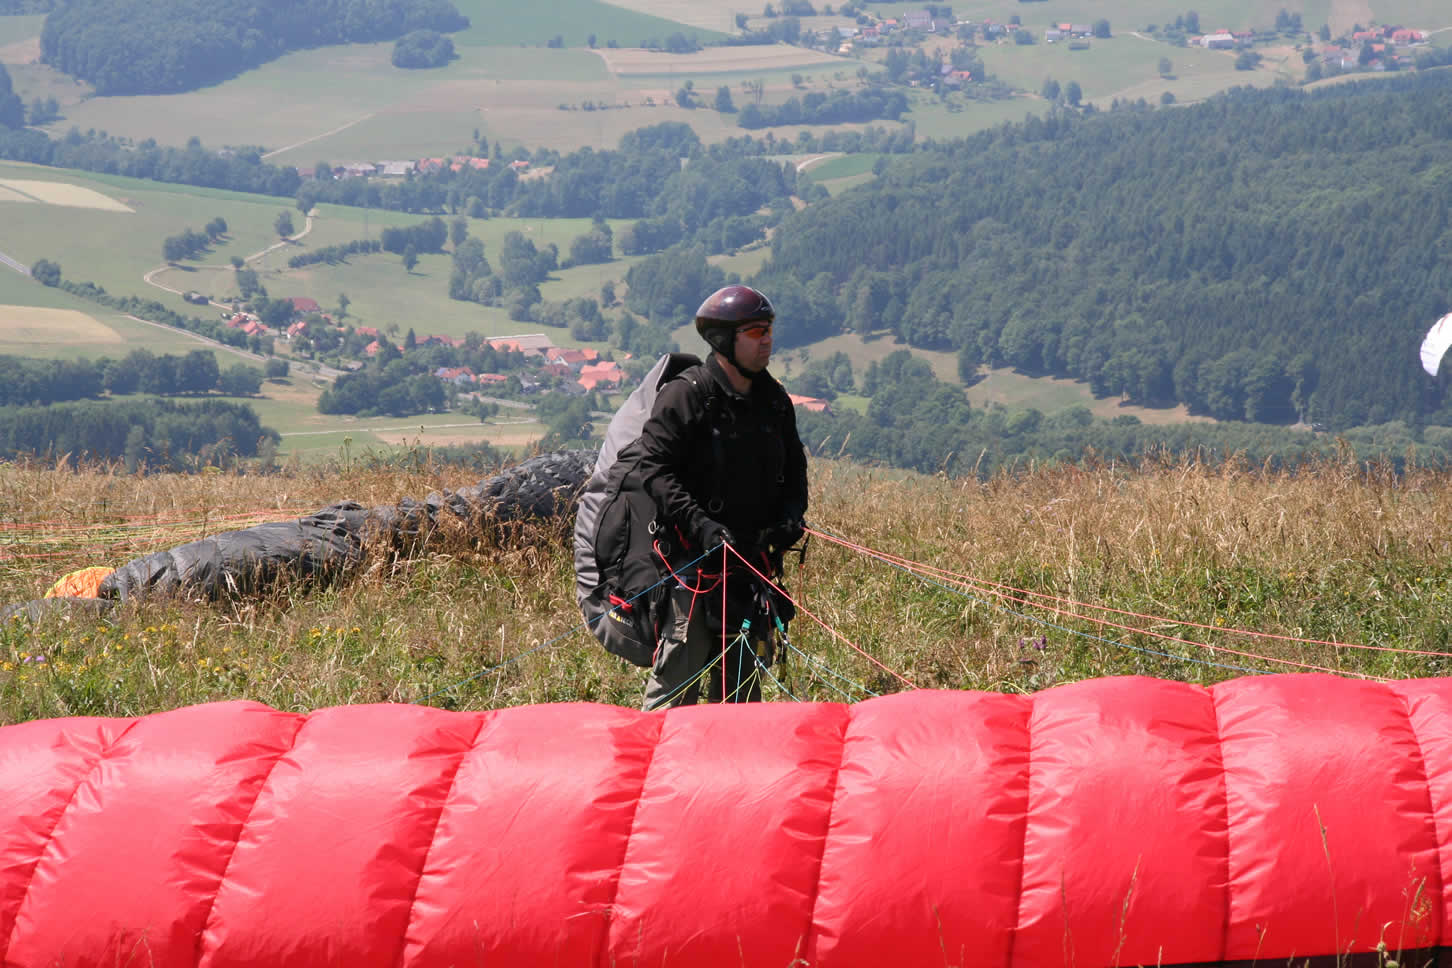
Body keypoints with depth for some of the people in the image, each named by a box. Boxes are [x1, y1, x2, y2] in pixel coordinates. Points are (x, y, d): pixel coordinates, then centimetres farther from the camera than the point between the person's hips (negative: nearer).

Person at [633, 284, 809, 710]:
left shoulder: (774, 400, 12)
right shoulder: (686, 395, -9)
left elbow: (793, 468, 23)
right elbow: (655, 470, -14)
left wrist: (791, 515, 2)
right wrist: (702, 526, -24)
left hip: (754, 558, 7)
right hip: (693, 558, -7)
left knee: (742, 676, 12)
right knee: (680, 674, -9)